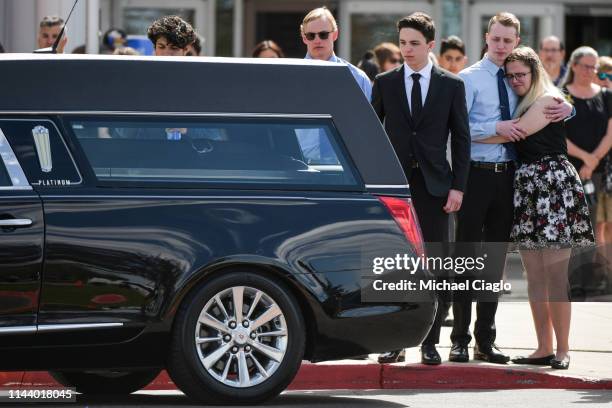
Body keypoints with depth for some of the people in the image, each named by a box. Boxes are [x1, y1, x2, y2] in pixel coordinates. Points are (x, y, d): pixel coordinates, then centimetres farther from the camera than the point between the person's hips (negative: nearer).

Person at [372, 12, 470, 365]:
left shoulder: (451, 85, 4)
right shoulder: (385, 83, 7)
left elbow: (461, 138, 5)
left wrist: (458, 186, -3)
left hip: (435, 185, -1)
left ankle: (431, 342, 4)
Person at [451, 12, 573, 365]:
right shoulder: (469, 79, -3)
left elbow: (554, 102, 18)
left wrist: (567, 107, -5)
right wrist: (496, 128, -19)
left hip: (507, 176, 5)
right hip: (476, 174, -5)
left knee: (496, 260, 10)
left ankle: (486, 340, 18)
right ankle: (460, 340, 6)